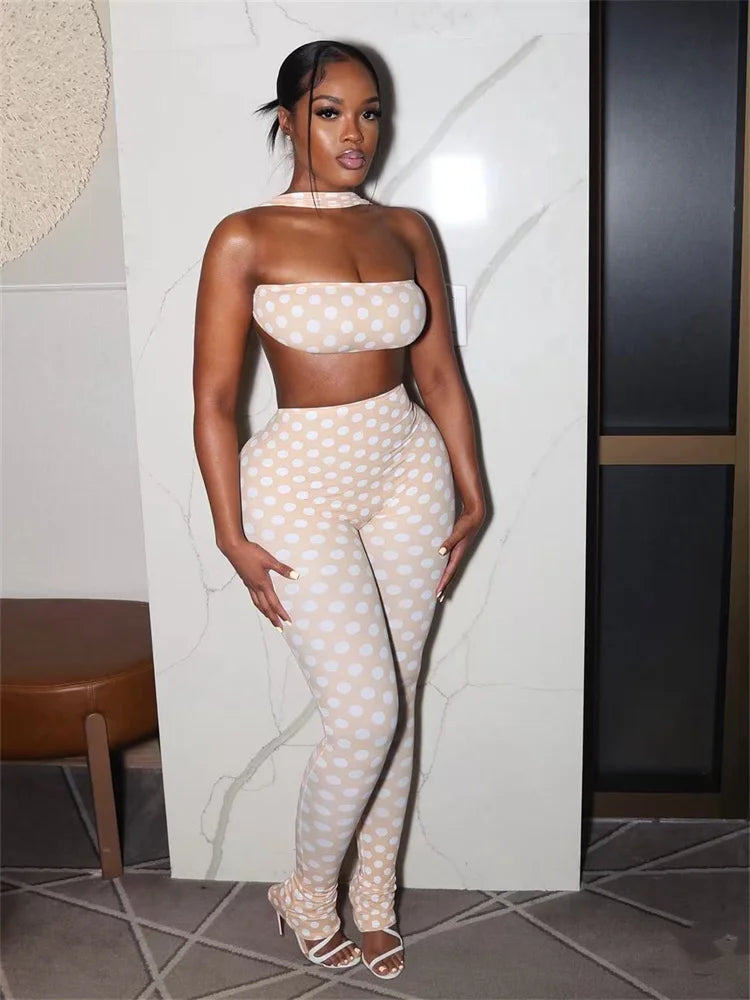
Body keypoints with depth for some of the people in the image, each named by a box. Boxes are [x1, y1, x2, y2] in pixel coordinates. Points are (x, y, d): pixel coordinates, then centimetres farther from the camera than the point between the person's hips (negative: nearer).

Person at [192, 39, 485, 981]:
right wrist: (233, 535, -10)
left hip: (409, 469, 4)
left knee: (396, 704, 10)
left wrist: (469, 488, 8)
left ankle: (375, 898, 30)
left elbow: (439, 372, 10)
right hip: (301, 478, -4)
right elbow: (213, 399, -8)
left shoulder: (406, 230, 7)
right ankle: (308, 890, 21)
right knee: (364, 711, -8)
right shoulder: (246, 239, -6)